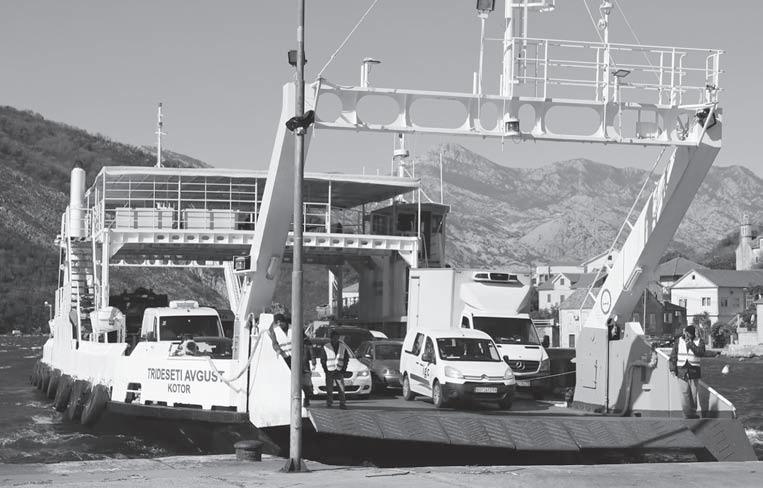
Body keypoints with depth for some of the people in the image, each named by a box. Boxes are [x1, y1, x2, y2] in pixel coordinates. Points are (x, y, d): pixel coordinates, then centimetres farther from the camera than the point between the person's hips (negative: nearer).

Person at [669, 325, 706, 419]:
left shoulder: (699, 341, 2)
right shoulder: (678, 341, 6)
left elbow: (700, 352, -16)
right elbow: (673, 355, 6)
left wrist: (690, 344, -20)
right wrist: (672, 368, -2)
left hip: (694, 371, 0)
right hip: (682, 370, 0)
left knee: (693, 393, 5)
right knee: (685, 393, -8)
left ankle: (693, 412, 18)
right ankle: (687, 413, -9)